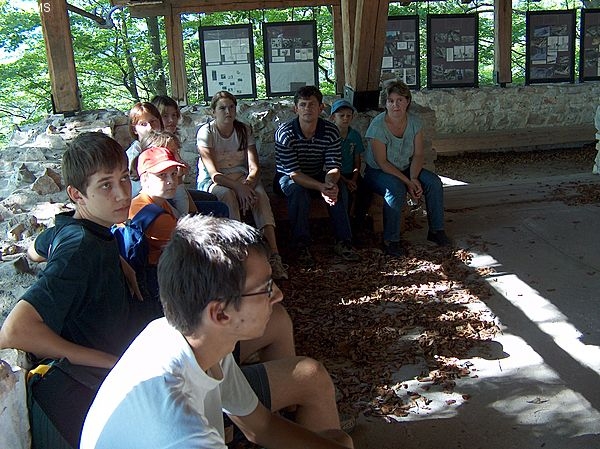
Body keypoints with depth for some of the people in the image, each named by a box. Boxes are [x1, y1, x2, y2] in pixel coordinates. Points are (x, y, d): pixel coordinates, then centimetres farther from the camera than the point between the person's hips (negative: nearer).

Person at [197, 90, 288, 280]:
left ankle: (274, 256, -39)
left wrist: (247, 184, -30)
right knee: (227, 194, -37)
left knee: (260, 194, -29)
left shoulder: (244, 130, 0)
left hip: (241, 177, 3)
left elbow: (254, 167, -8)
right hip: (212, 181, -2)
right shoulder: (206, 132, -11)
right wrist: (238, 187, -34)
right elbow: (213, 173, -20)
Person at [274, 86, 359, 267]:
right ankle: (301, 245, -26)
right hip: (287, 178, -3)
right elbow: (293, 173, -27)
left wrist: (331, 184, -42)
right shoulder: (285, 133, -22)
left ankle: (343, 242, -21)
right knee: (298, 191, -36)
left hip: (317, 177, 3)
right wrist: (321, 187, -42)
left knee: (337, 187, -26)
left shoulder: (331, 131, -12)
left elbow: (333, 167, -16)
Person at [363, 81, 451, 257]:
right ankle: (390, 241, -23)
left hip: (405, 169, 5)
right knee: (396, 189, -35)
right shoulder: (378, 125, -21)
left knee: (434, 182, -16)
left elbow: (418, 155, -5)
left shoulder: (415, 122, -6)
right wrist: (408, 182, -26)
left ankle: (436, 230, 0)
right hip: (378, 172, -5)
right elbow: (382, 162, -22)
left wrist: (414, 178, -23)